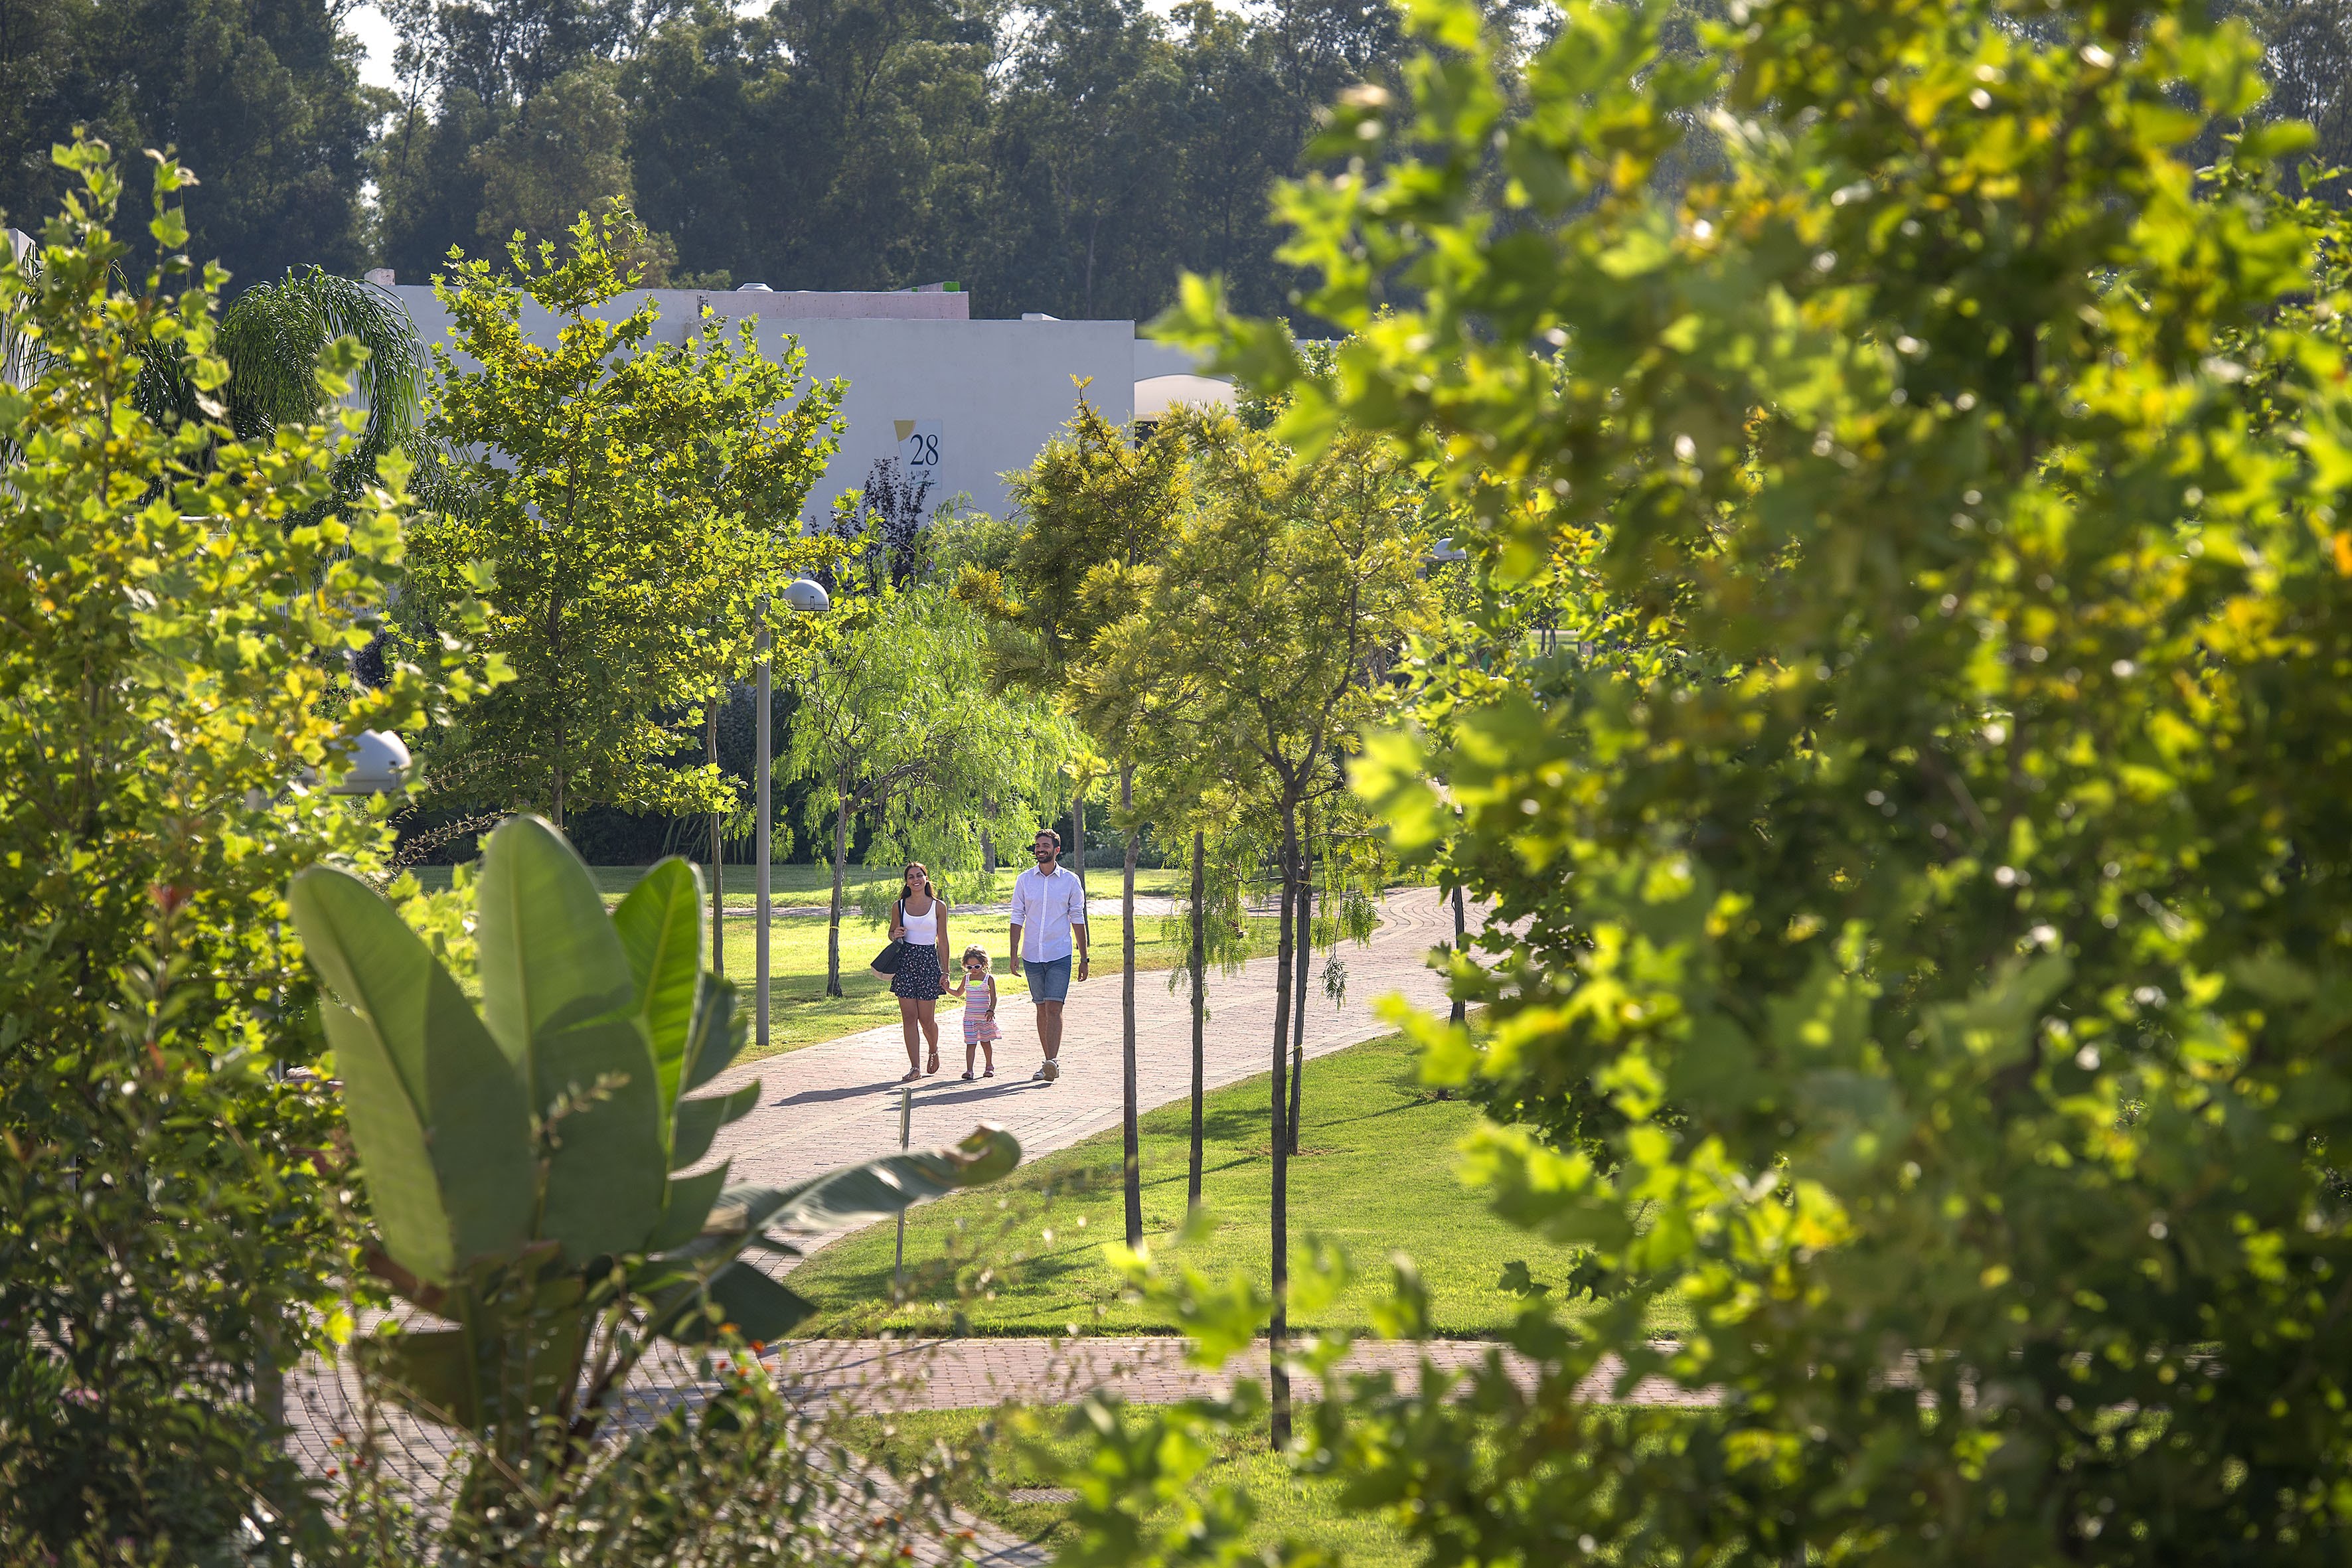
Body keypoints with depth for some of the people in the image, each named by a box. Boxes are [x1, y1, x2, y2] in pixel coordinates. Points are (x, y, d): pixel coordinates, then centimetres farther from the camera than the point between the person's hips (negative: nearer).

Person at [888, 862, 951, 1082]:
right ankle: (914, 1067, 0)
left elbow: (942, 942, 5)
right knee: (909, 1017, -3)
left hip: (929, 961, -1)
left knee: (927, 1019, -1)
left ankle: (934, 1051, 31)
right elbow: (892, 933, 18)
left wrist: (945, 972, 1)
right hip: (905, 961, 2)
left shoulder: (938, 907, 2)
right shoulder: (899, 907, 6)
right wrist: (895, 935, -7)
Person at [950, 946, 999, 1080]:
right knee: (970, 1043, -5)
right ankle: (969, 1070, -9)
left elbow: (993, 997, -7)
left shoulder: (989, 979, -4)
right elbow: (959, 993, 19)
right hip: (970, 1017, 2)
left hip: (985, 1017, -2)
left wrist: (991, 1010, -22)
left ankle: (990, 1066, 29)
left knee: (985, 1042, 11)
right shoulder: (967, 978, 6)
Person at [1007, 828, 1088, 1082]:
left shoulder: (1070, 880, 2)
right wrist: (1014, 954, 0)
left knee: (1054, 1008, -13)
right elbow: (1017, 918, 7)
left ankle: (1053, 1062, -19)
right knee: (1042, 1009, 8)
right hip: (1032, 956, 3)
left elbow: (1077, 919, 5)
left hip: (1060, 956, -3)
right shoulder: (1024, 880, 6)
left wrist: (1084, 958, 3)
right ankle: (1050, 1063, 15)